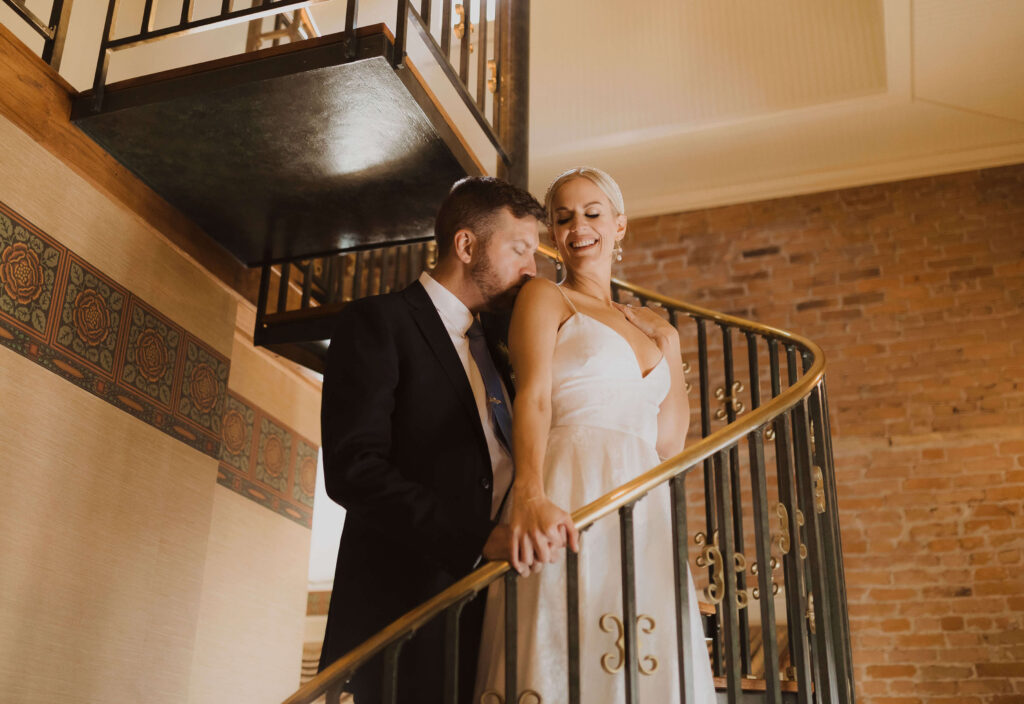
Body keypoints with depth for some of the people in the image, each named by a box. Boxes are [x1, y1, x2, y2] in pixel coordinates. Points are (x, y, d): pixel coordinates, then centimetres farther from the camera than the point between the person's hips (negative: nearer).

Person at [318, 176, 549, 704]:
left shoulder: (491, 340, 20)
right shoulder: (376, 322, -5)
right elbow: (352, 468, -17)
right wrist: (476, 540, -25)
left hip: (486, 611, 7)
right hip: (403, 605, -7)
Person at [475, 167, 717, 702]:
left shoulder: (649, 327, 24)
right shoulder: (544, 297, 8)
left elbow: (669, 443, 18)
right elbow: (534, 396, -11)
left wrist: (669, 347, 15)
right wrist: (530, 495, -28)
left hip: (644, 517, 5)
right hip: (569, 503, -5)